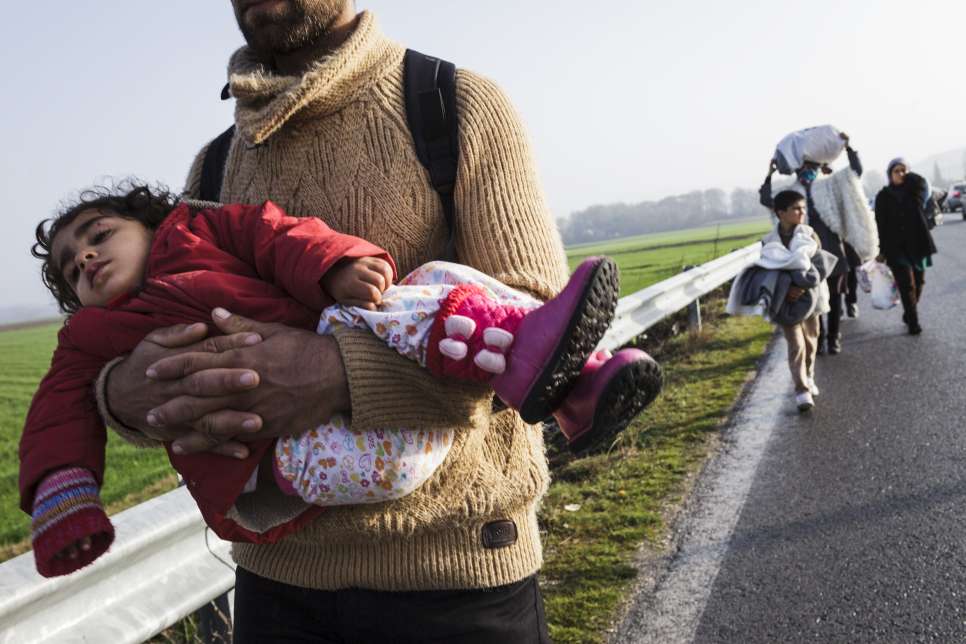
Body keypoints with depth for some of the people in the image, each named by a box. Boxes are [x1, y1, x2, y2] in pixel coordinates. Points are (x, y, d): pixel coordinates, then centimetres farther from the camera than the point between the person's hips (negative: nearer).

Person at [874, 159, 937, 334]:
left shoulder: (914, 190, 7)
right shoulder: (883, 196, 2)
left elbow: (922, 184, -18)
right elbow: (880, 225, -1)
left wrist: (908, 175, -2)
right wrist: (882, 250, -5)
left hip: (917, 244, 3)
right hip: (896, 246, -3)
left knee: (918, 282, 10)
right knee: (907, 284, -10)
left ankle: (909, 315, 27)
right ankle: (913, 321, -8)